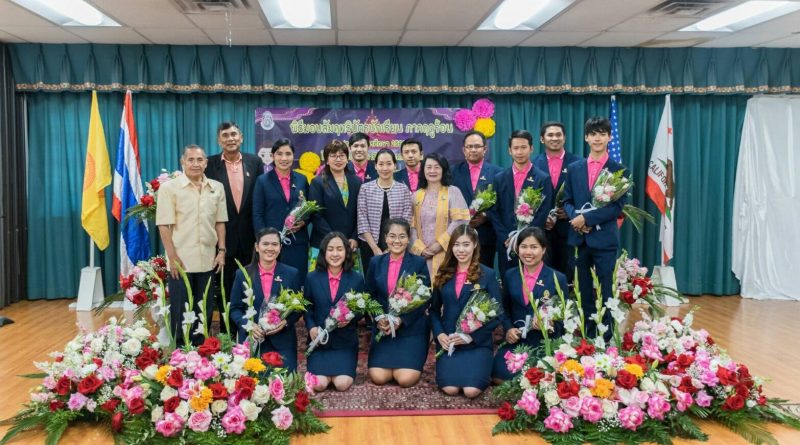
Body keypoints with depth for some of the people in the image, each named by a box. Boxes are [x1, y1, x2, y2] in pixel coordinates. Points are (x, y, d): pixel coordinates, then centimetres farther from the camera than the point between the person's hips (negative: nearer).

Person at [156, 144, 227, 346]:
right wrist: (172, 257, -12)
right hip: (181, 261, -4)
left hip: (208, 260, 4)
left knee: (204, 311, 12)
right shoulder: (169, 188, -5)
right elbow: (164, 226, -8)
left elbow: (220, 222, 11)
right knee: (180, 311, 5)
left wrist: (221, 250, 4)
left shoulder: (217, 188, 7)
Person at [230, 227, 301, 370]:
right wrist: (248, 325, -13)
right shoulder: (242, 274, 6)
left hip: (283, 342, 0)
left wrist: (285, 322, -13)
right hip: (251, 341, 1)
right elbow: (235, 309, 6)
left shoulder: (292, 274, 5)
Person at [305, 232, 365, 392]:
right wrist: (311, 327, -11)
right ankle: (323, 367, 19)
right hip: (319, 338, 0)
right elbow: (307, 308, 7)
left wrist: (350, 318, -15)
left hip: (345, 341, 0)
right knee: (319, 384, -16)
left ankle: (343, 368, 19)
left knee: (342, 384, -17)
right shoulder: (312, 278, 2)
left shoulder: (356, 279, 2)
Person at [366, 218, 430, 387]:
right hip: (383, 328, 3)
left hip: (412, 328, -2)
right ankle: (394, 364, 20)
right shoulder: (376, 262, 6)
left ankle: (412, 363, 18)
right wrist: (378, 320, -10)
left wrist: (401, 320, -16)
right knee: (378, 377, -13)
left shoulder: (419, 263, -2)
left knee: (406, 379, -16)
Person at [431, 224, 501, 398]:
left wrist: (472, 336, -13)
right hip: (448, 341, 2)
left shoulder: (488, 275, -2)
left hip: (478, 343, -2)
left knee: (471, 391, -20)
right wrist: (439, 334, -5)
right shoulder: (444, 274, 8)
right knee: (450, 389, -17)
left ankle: (481, 368, 13)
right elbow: (434, 309, 13)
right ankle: (451, 366, 16)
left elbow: (496, 314, -3)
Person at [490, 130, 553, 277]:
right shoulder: (499, 178, 10)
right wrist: (506, 238, -6)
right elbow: (494, 212, 6)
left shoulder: (543, 179, 1)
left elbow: (543, 213, -5)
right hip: (505, 244, 3)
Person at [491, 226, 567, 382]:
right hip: (516, 342, 3)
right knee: (499, 375, -17)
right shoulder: (510, 275, 7)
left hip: (545, 344, -3)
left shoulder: (558, 278, -4)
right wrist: (508, 329, -4)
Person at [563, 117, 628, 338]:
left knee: (605, 291, 2)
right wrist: (575, 217, -11)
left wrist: (587, 218, -16)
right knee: (584, 292, 11)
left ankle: (606, 336, 12)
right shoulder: (574, 168, 9)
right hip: (579, 238, 3)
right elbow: (567, 201, 9)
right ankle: (586, 335, 22)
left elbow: (617, 206, -8)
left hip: (604, 238, -3)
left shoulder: (619, 170, -1)